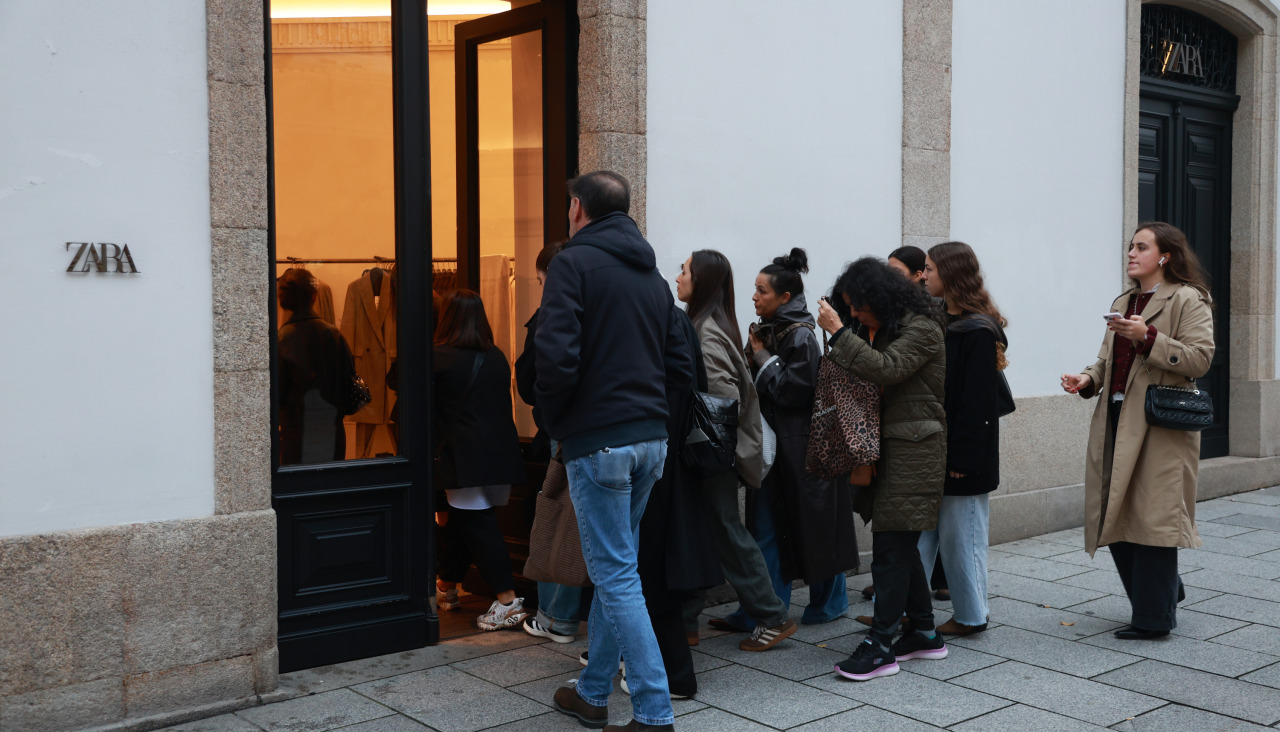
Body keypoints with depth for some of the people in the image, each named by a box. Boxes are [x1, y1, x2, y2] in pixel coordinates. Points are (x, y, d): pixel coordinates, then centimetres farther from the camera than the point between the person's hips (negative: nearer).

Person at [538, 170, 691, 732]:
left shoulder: (574, 261, -8)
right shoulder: (652, 274, 15)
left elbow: (556, 355, -19)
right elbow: (679, 360, 16)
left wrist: (554, 419, -4)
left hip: (598, 442, -8)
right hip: (651, 438, 8)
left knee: (616, 574, -3)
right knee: (613, 567, 16)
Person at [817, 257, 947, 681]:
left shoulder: (920, 329, -11)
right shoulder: (884, 329, 17)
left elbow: (885, 370, -25)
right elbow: (868, 378, 18)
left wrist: (839, 332, -21)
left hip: (914, 450, -9)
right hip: (890, 446, 9)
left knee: (892, 546, -9)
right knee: (900, 544, 12)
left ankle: (880, 646, -6)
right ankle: (924, 633, 23)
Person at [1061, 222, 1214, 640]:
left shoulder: (1189, 300, -4)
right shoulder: (1123, 303, 20)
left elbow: (1200, 359, -14)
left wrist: (1148, 337, -22)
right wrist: (1088, 380, 3)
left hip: (1160, 426, -8)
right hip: (1117, 421, 8)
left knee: (1151, 518, -4)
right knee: (1116, 516, 9)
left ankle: (1154, 618, 7)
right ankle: (1165, 591, 29)